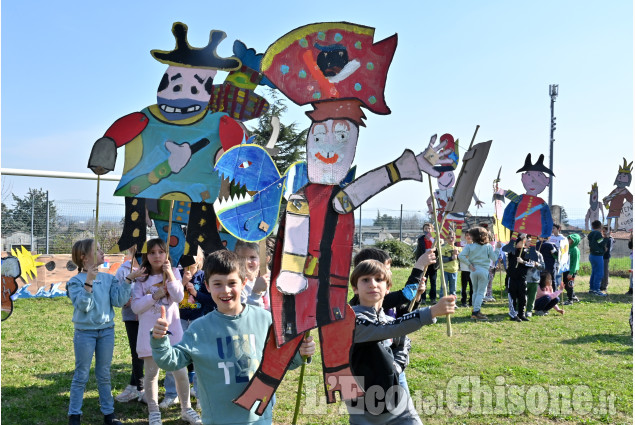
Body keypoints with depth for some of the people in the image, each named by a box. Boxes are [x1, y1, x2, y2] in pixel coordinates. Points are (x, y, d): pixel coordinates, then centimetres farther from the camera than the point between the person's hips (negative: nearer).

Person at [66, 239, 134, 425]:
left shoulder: (108, 279, 2)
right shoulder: (76, 281, -9)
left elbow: (119, 301, -7)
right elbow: (83, 306, -19)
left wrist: (127, 280, -14)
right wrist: (88, 282, -28)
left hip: (107, 331, 4)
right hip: (85, 332, -3)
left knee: (104, 375, 13)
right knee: (81, 376, 6)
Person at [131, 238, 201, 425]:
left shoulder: (173, 273, 2)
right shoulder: (141, 278, 1)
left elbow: (179, 297, -12)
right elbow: (136, 307, -4)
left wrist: (169, 274, -17)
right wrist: (154, 296, -16)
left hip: (172, 330, 0)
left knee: (181, 371, 5)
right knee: (151, 373, 8)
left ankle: (186, 409, 22)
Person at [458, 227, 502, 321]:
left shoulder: (469, 246, -1)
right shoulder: (488, 246, -1)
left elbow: (461, 256, -12)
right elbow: (494, 258, -2)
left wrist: (469, 264, -6)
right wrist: (497, 248, 10)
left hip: (473, 270, 2)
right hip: (484, 270, -2)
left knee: (475, 291, 16)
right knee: (481, 292, 0)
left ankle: (475, 311, 18)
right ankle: (476, 312, -9)